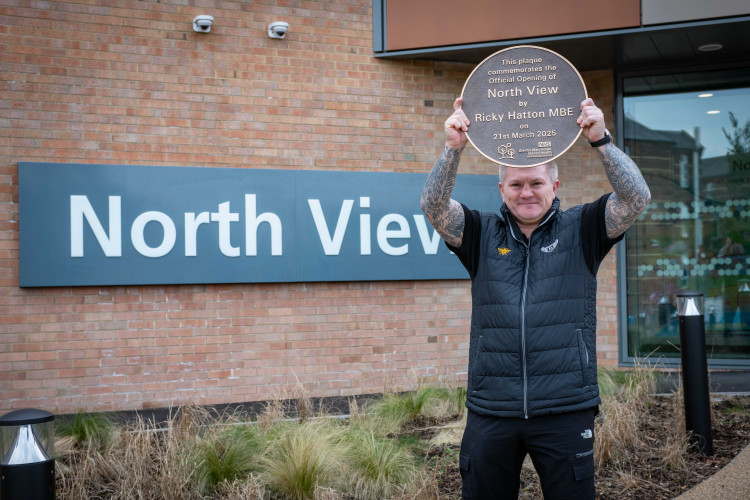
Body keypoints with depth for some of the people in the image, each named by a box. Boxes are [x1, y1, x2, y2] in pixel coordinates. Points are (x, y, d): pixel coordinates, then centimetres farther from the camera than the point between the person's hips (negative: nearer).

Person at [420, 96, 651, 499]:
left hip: (564, 410, -1)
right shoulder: (483, 235, 8)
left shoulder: (579, 231, 6)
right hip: (491, 411, 2)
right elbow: (434, 206, -6)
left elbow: (636, 198, -7)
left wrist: (600, 140, -19)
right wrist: (454, 148, -20)